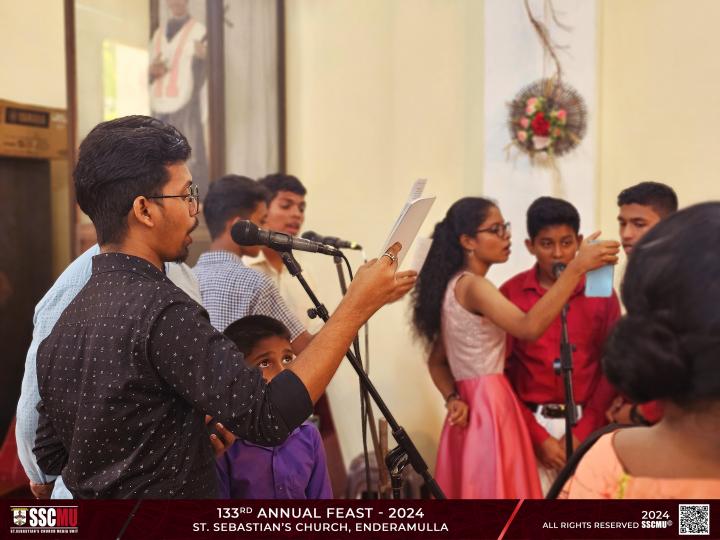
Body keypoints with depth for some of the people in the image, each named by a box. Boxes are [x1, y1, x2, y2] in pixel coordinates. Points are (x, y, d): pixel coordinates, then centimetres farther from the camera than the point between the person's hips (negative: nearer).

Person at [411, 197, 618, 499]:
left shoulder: (453, 287, 15)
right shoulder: (472, 285, -14)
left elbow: (437, 362, 17)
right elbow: (529, 327, -30)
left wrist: (453, 399, 0)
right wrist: (576, 268, -31)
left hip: (472, 410, 9)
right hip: (490, 411, -9)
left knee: (473, 488, 15)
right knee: (494, 489, -4)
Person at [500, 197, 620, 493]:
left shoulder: (601, 291, 2)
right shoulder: (510, 294, -2)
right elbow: (502, 373, -2)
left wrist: (582, 432, -6)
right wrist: (539, 436, -7)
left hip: (587, 424, 1)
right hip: (531, 424, -1)